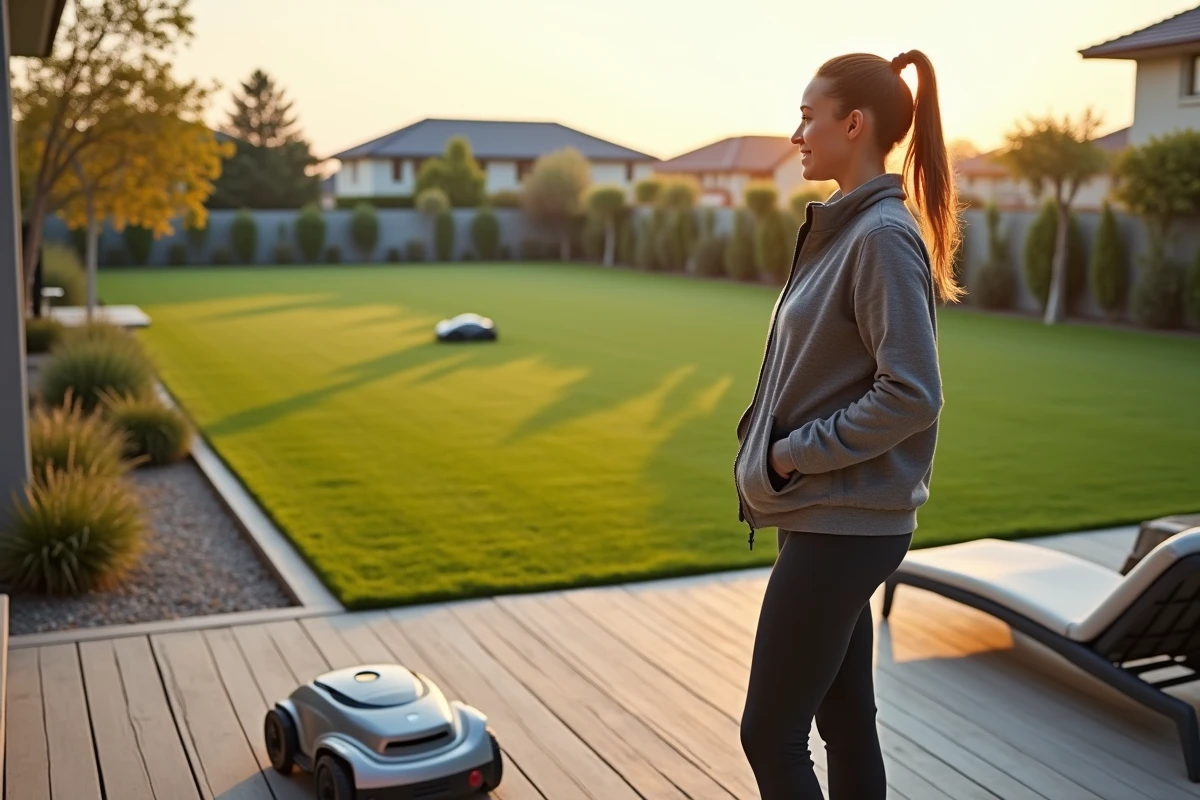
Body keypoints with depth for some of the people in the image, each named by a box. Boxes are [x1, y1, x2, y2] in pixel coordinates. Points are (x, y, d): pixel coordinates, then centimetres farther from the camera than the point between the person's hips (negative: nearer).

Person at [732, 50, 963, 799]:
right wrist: (781, 448, 7)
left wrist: (796, 453, -16)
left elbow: (911, 395, -23)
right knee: (845, 718, 17)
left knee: (770, 734, -1)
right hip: (834, 518, 9)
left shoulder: (883, 236, -17)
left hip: (843, 526, -9)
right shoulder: (847, 228, 11)